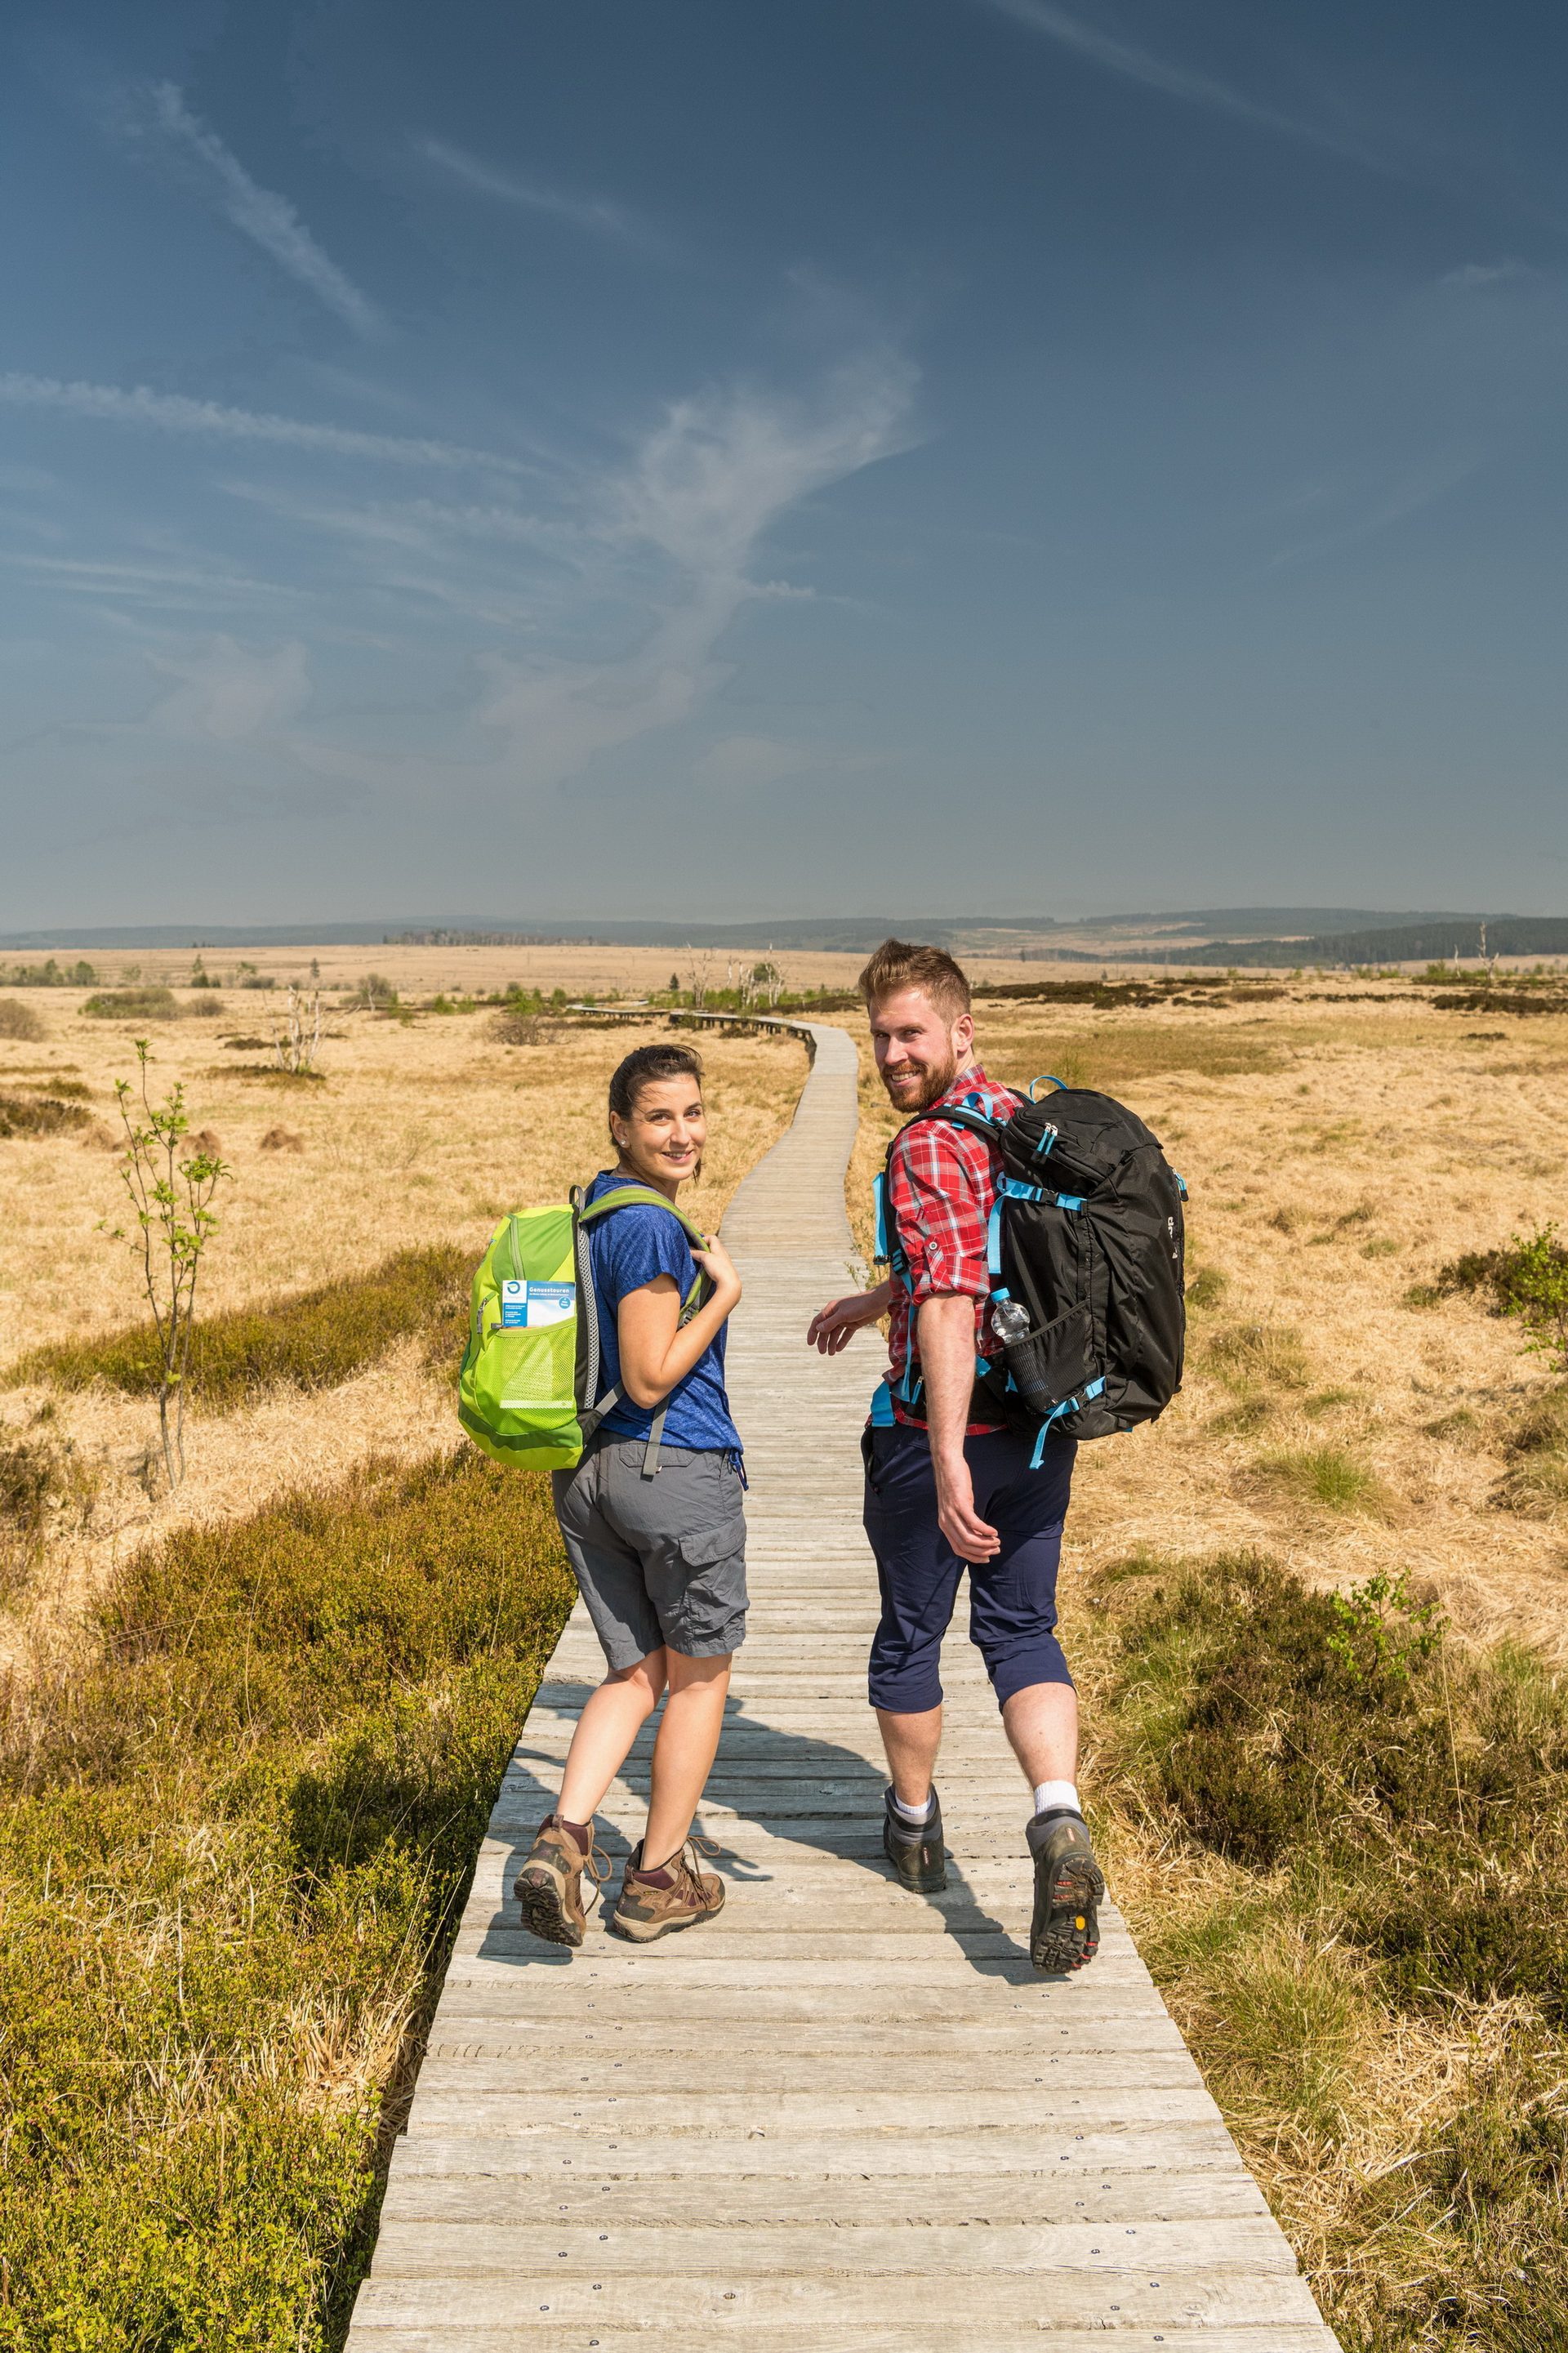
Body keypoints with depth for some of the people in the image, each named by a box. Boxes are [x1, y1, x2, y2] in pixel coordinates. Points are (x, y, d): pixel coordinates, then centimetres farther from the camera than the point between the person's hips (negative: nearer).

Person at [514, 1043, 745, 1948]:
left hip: (586, 1474, 8)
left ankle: (564, 1839, -1)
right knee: (700, 1675, 12)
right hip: (680, 1468, -8)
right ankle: (659, 1880, 21)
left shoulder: (593, 1208, 11)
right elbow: (650, 1379, -19)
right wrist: (726, 1293, -12)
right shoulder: (651, 1226, -18)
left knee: (635, 1673, 17)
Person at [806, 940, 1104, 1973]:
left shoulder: (930, 1148, -18)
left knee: (911, 1633, 15)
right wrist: (875, 1301, 35)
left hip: (939, 1434, -7)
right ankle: (1060, 1822, -8)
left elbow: (949, 1307, -30)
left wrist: (949, 1463, -34)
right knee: (1022, 1633, 14)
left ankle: (914, 1822, 35)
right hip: (1042, 1433, 7)